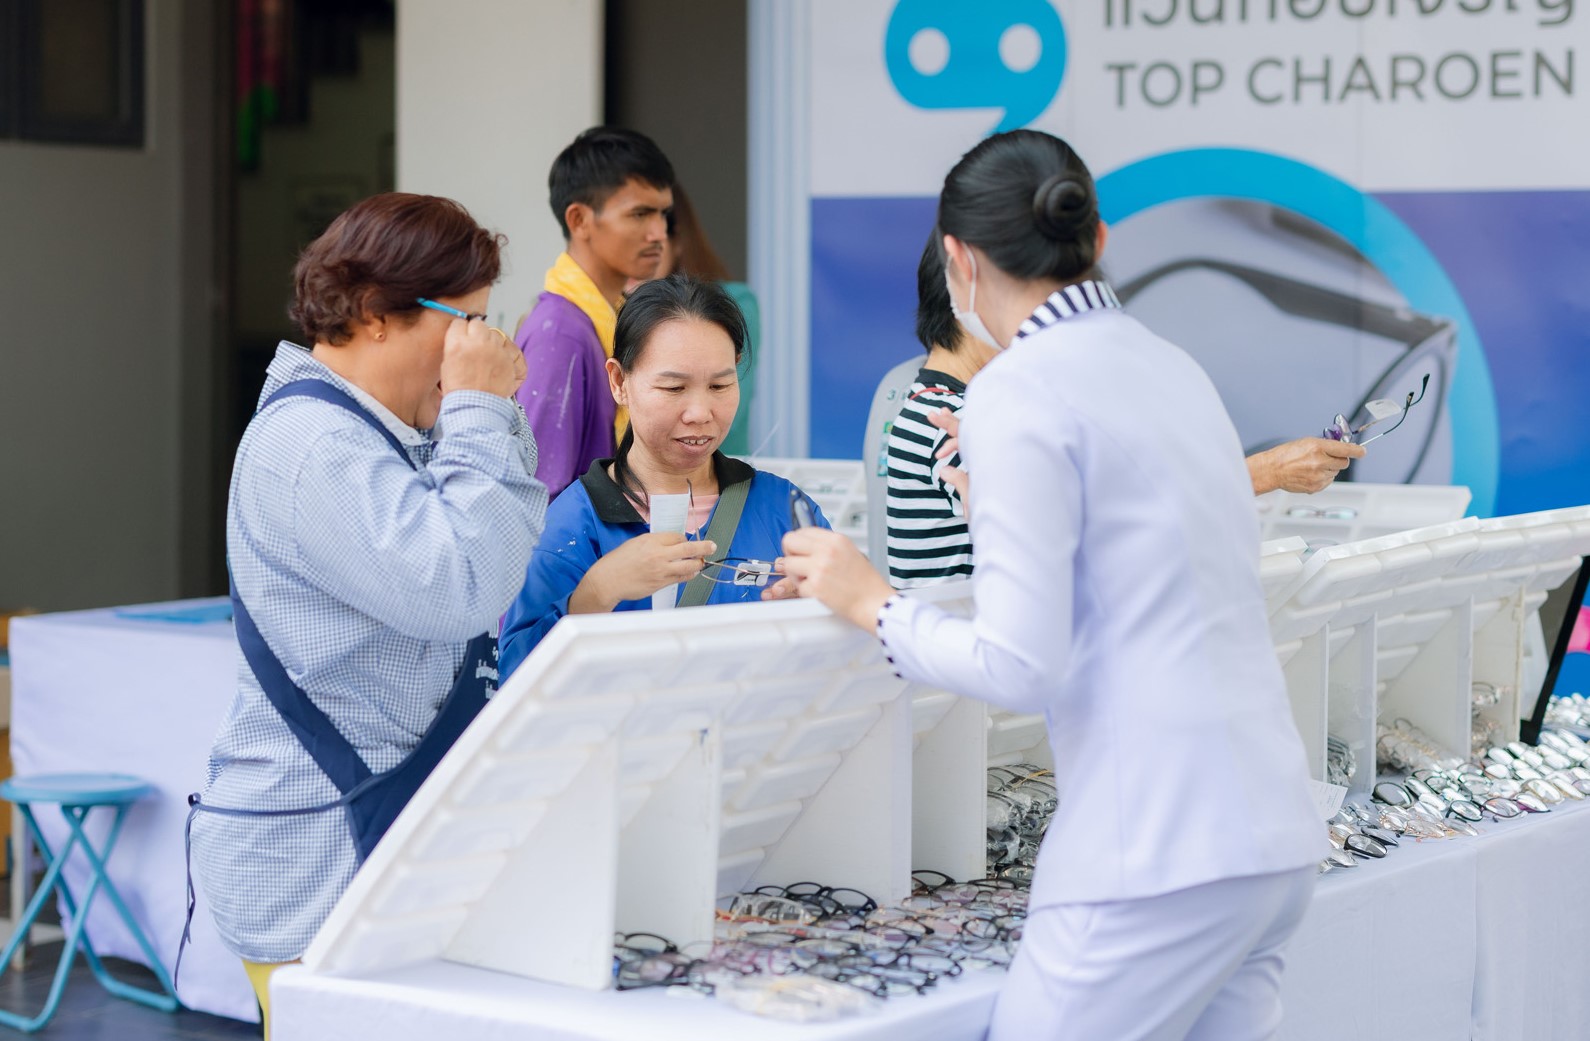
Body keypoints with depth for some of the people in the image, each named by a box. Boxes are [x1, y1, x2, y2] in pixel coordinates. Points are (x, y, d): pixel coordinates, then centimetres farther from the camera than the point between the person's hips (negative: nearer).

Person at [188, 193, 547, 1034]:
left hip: (389, 833, 10)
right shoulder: (309, 445, -18)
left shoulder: (382, 433, 15)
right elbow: (457, 590, -26)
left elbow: (508, 564, 21)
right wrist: (478, 410, -18)